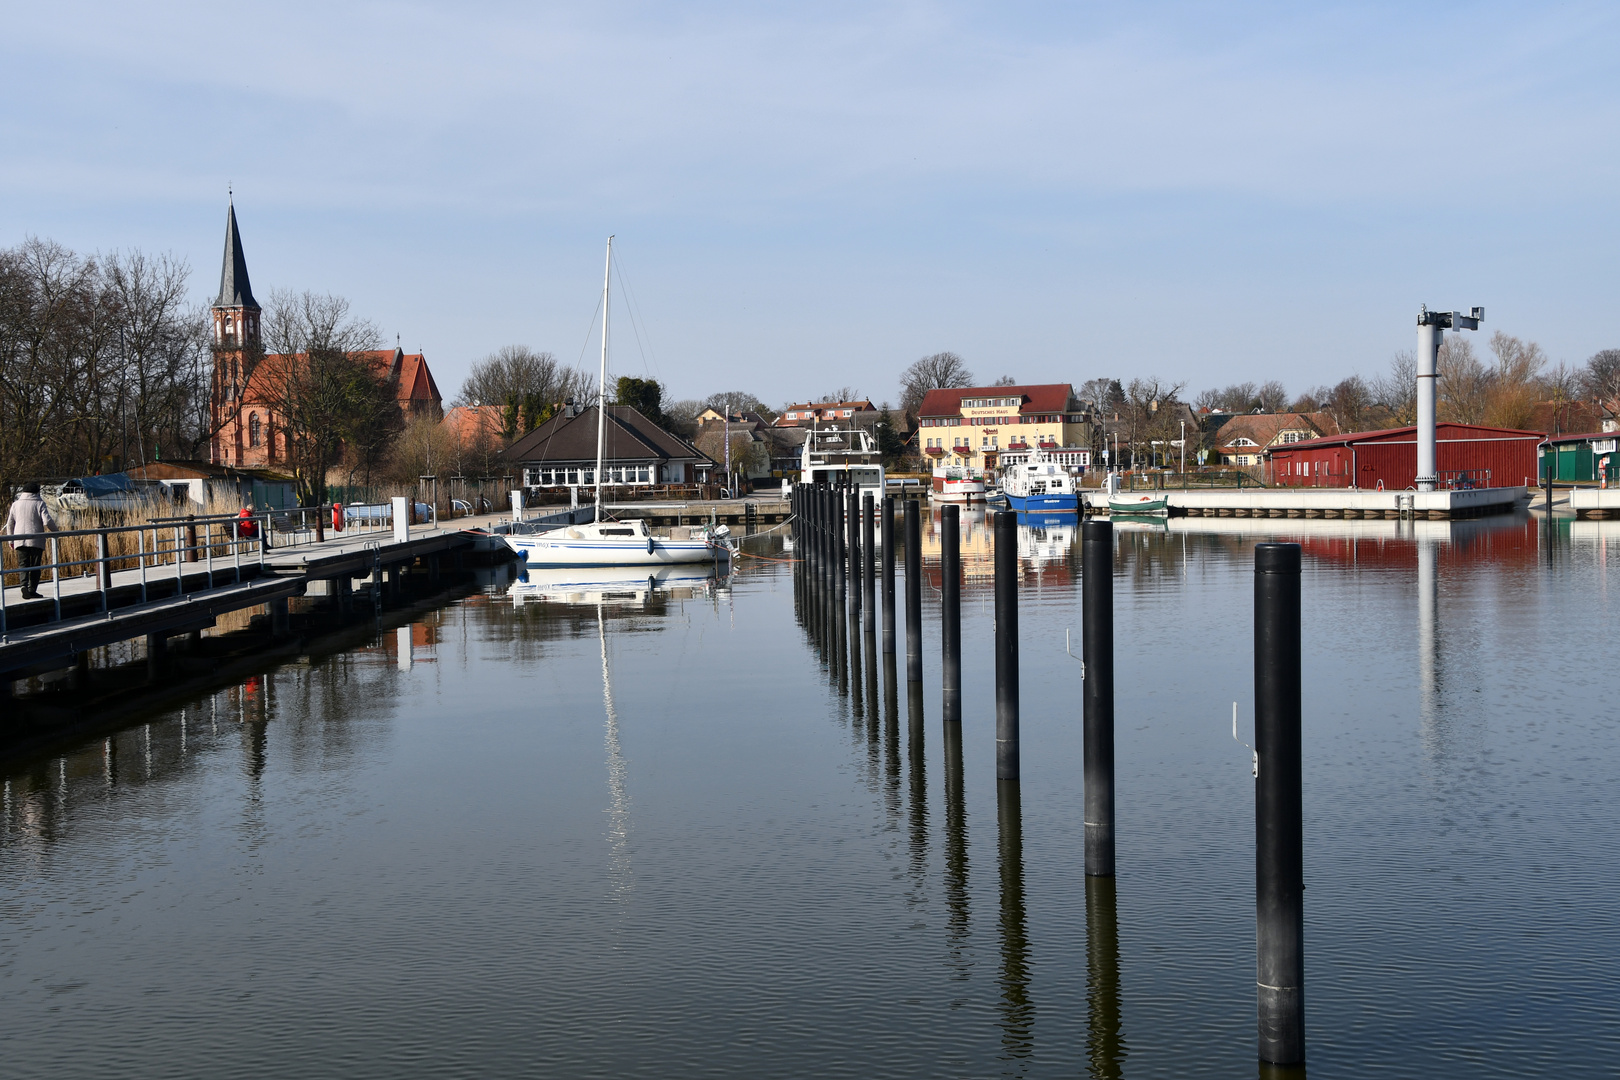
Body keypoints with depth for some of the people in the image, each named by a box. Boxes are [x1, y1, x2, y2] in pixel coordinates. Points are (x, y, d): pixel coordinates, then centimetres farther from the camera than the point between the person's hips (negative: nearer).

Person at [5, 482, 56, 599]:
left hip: (20, 540, 3)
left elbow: (10, 523, 15)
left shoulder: (16, 504, 11)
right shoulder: (39, 504, -1)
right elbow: (47, 521, -10)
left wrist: (11, 540, 23)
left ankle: (24, 585, -20)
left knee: (23, 565, 2)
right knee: (35, 566, 4)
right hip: (36, 540, -3)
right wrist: (55, 531, 7)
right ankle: (32, 590, 2)